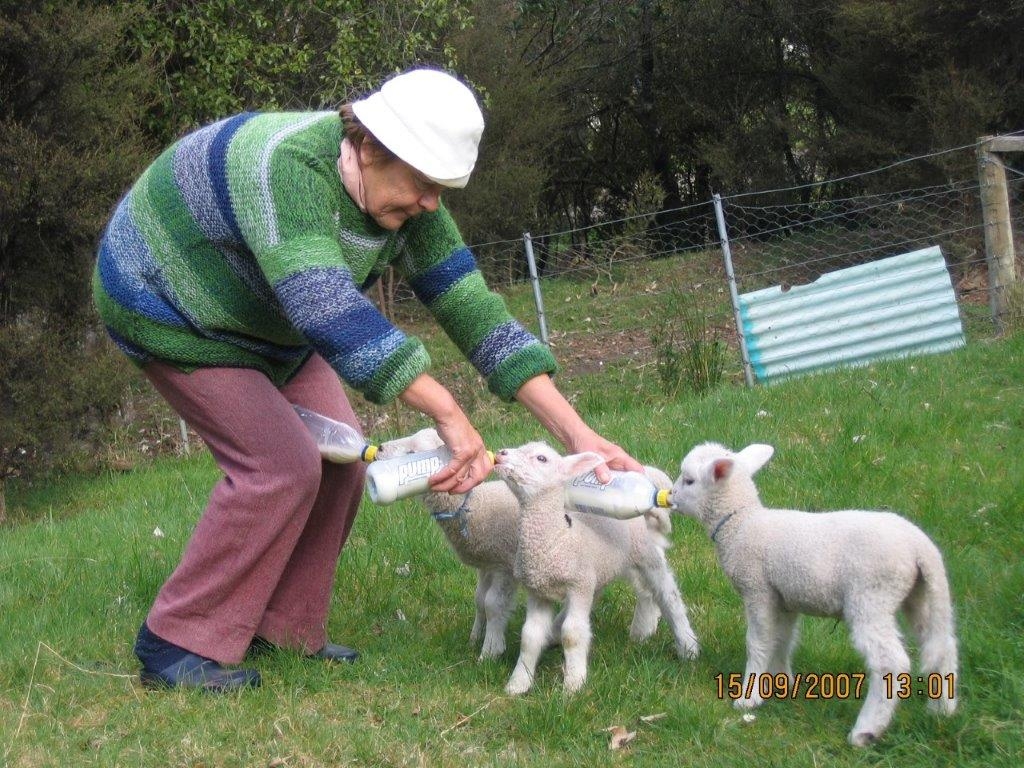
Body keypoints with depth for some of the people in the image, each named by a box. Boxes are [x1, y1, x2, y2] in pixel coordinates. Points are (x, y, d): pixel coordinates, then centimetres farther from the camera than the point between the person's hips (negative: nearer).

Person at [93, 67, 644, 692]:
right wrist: (448, 415, -53)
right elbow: (328, 307, -50)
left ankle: (281, 628, 13)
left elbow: (473, 310, -16)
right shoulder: (286, 166, -39)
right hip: (168, 304, -8)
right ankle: (178, 645, -6)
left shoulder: (408, 207, -14)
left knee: (340, 455, 0)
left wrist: (575, 431, -24)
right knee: (280, 465, -17)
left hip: (264, 322, 8)